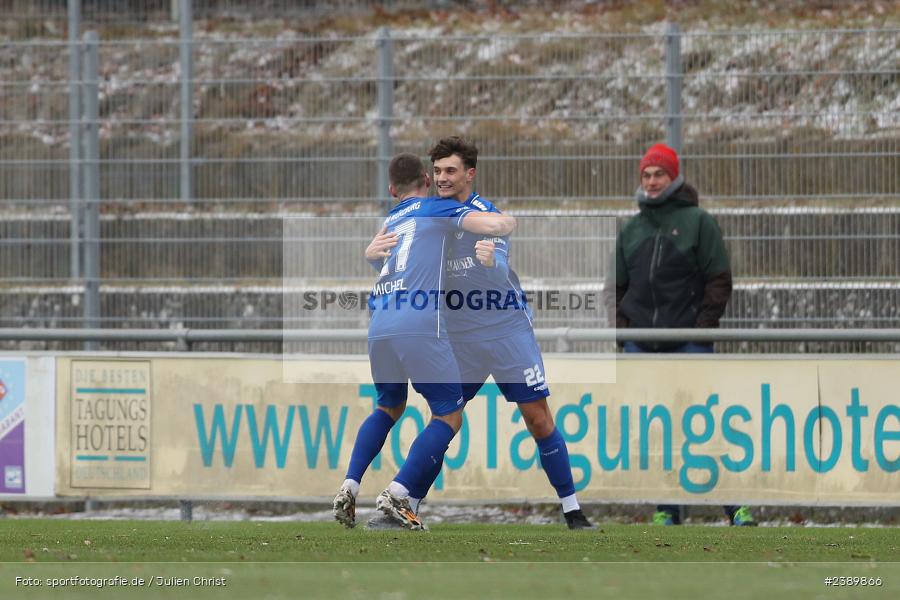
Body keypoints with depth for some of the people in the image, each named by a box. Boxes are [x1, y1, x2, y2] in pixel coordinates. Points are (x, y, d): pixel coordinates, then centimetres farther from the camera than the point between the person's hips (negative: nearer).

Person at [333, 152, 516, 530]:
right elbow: (497, 226, -6)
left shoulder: (387, 222, 25)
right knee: (449, 416, 4)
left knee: (389, 407, 28)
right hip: (419, 326, -6)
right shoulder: (436, 209, 8)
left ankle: (349, 488, 11)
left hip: (379, 326, 6)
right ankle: (397, 494, -13)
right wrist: (509, 221, 18)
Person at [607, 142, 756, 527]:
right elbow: (618, 284, 19)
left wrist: (704, 324, -10)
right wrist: (622, 324, 4)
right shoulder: (632, 229, 13)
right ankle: (667, 511, 7)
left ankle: (736, 507, -4)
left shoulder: (697, 221, 1)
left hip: (688, 341, -4)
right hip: (641, 344, 4)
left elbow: (719, 280, -1)